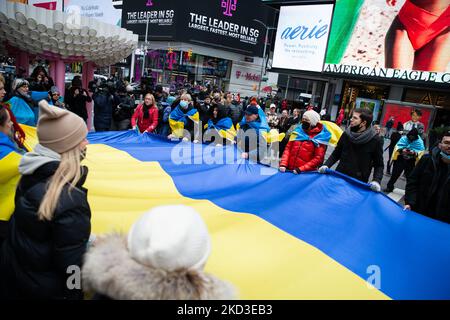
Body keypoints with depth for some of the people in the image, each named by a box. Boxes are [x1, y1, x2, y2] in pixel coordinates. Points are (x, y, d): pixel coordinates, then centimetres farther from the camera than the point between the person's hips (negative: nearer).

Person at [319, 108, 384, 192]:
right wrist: (326, 165, -7)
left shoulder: (375, 140, -9)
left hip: (359, 183, -3)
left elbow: (379, 165, -2)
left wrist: (376, 181, -19)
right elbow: (336, 154, 10)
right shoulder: (346, 134, -1)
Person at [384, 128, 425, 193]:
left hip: (411, 162, -1)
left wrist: (414, 153, -30)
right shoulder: (404, 138, -4)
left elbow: (420, 152, -10)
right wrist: (401, 150, -25)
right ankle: (389, 187, 22)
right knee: (395, 174, 9)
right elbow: (397, 147, -4)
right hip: (400, 159, 1)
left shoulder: (419, 142, -7)